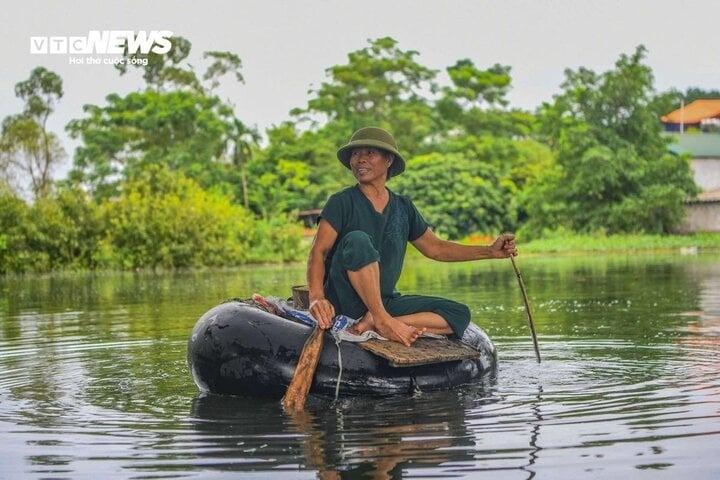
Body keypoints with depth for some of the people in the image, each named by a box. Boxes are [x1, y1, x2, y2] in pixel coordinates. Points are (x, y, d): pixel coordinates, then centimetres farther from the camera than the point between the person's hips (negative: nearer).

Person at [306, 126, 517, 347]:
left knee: (460, 314, -8)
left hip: (385, 302, 6)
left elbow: (435, 248, 20)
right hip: (344, 301, -6)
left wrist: (490, 251, 12)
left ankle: (373, 323, -23)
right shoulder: (342, 202, -3)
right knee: (357, 240, -31)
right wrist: (316, 297, -31)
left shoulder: (403, 207, 13)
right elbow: (318, 251, -13)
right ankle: (382, 321, -27)